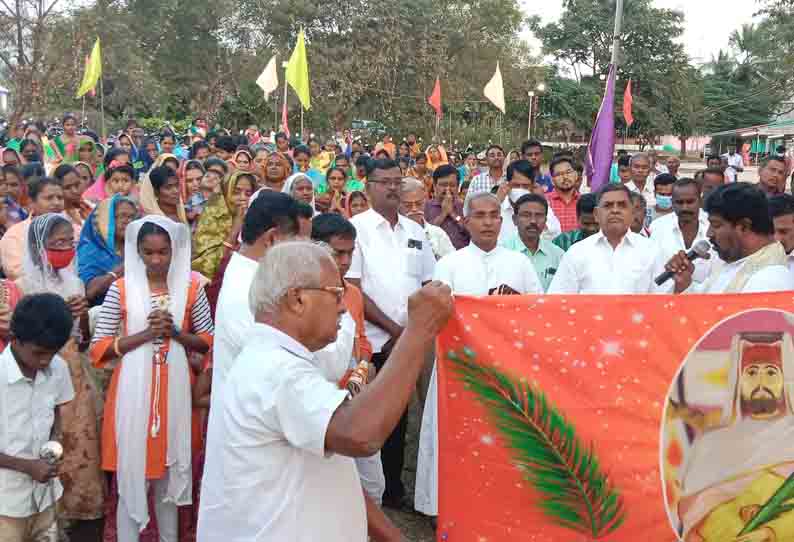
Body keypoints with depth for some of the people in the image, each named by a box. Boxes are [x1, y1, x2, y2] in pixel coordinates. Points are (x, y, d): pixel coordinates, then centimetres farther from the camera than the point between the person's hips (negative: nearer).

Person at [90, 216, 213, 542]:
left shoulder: (190, 287, 0)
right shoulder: (121, 289, -5)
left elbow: (208, 342, 4)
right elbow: (98, 349, -6)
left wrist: (175, 332, -13)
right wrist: (146, 333, -17)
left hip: (175, 391, 2)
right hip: (134, 391, -2)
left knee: (169, 469, 16)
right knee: (131, 471, 4)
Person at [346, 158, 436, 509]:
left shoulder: (414, 230, 11)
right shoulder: (357, 228, -4)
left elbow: (430, 285, 13)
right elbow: (353, 290, -10)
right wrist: (394, 329, -10)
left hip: (407, 343, 5)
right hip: (370, 344, -5)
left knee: (398, 417, 13)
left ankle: (393, 487, 26)